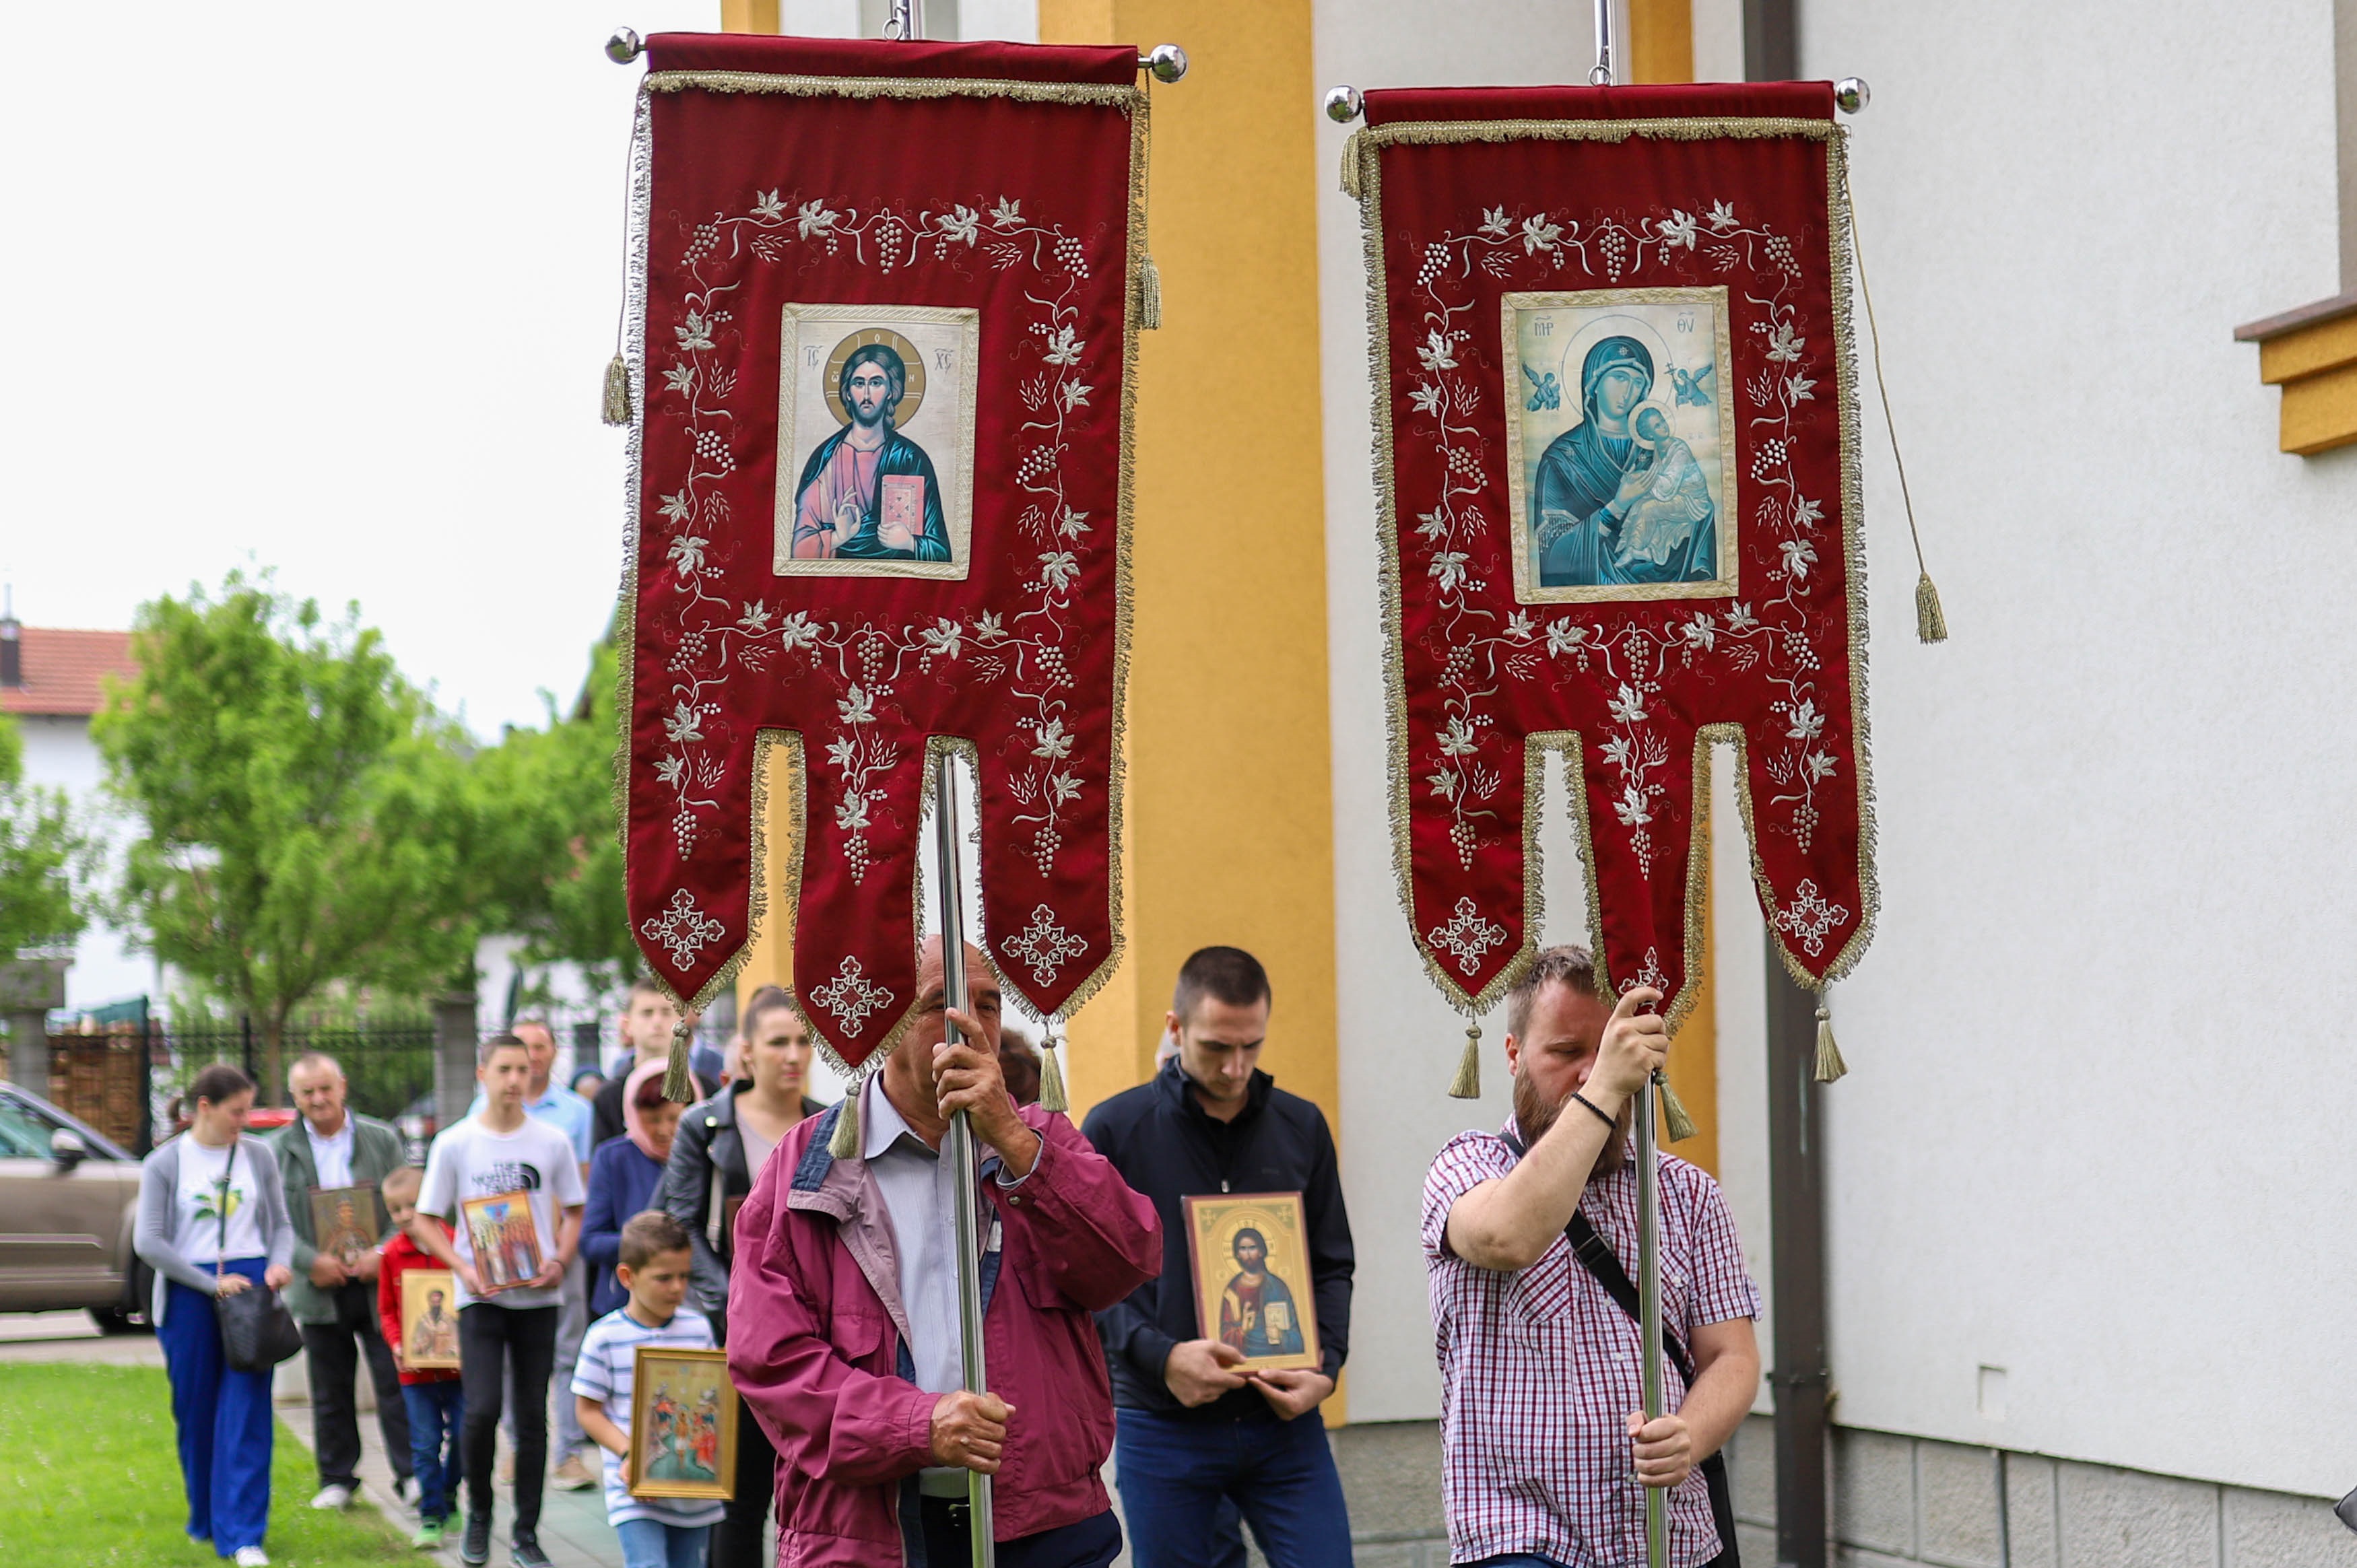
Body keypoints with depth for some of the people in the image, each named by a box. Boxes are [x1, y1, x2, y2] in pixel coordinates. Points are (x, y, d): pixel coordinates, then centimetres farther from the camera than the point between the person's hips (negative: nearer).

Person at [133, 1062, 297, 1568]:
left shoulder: (258, 1157, 7)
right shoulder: (164, 1165, 0)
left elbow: (281, 1224, 13)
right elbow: (148, 1242, -4)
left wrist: (280, 1264, -8)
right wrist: (212, 1283, -10)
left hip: (250, 1288, 1)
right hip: (188, 1297, -1)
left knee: (246, 1413, -7)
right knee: (196, 1411, 6)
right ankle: (206, 1521, 23)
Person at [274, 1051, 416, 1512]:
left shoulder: (382, 1140, 5)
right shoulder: (280, 1150, 4)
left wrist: (384, 1254, -12)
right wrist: (311, 1262, -14)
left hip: (380, 1282, -1)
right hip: (321, 1286, 1)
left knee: (395, 1382, -3)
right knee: (330, 1392, 8)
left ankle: (411, 1474, 2)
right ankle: (337, 1480, 18)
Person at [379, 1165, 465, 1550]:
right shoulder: (392, 1254, 2)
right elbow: (387, 1310, 9)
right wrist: (397, 1345, -7)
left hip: (457, 1363, -1)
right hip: (415, 1368, 1)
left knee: (463, 1436, 4)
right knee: (425, 1443, 2)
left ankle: (448, 1498, 27)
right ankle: (431, 1517, 8)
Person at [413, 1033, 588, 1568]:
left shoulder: (552, 1142, 3)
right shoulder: (453, 1144, -1)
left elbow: (573, 1212, 12)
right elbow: (425, 1222, 3)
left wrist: (560, 1262, -6)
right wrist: (463, 1269, -11)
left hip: (537, 1297, 2)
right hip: (481, 1297, -2)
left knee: (532, 1417, 4)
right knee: (482, 1410, -12)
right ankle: (478, 1515, 11)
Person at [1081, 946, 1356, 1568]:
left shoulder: (1302, 1128, 7)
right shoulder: (1116, 1130, -2)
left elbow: (1333, 1267, 12)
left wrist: (1326, 1368, -5)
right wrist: (1160, 1355, -17)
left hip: (1283, 1422, 2)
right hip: (1163, 1429, -2)